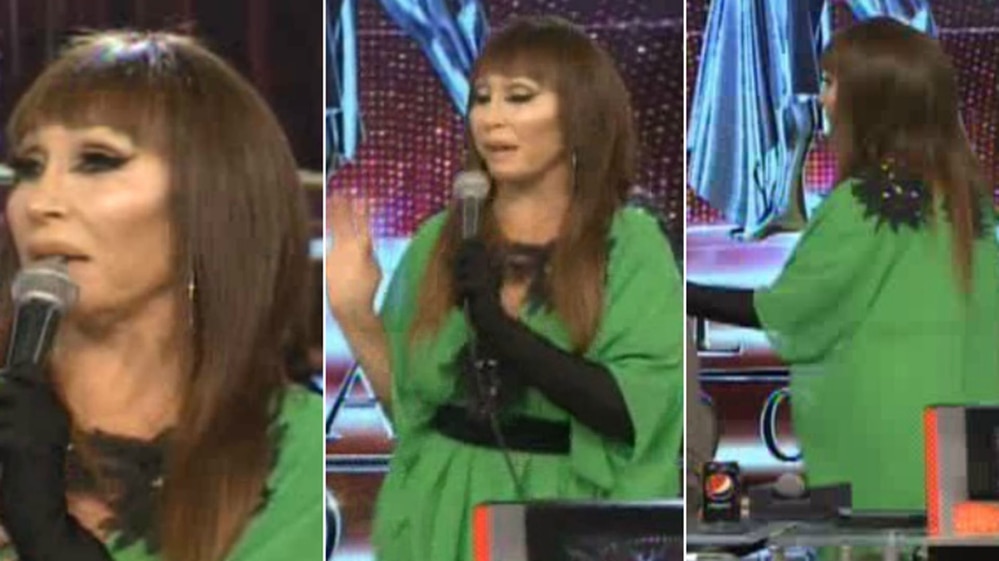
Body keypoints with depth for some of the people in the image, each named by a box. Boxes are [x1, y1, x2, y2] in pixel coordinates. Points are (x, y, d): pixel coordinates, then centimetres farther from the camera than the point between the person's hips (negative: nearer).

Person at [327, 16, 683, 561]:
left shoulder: (631, 245, -5)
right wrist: (355, 316, -6)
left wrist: (505, 331, -20)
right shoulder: (440, 240, 5)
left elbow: (639, 411, -15)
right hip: (443, 515, 3)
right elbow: (405, 397, 9)